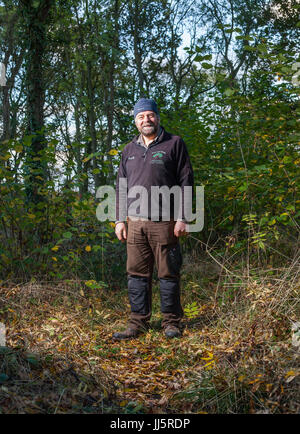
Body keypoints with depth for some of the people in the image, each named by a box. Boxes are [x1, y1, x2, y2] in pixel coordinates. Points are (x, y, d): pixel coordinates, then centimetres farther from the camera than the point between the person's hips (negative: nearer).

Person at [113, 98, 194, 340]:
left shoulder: (174, 144, 3)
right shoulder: (129, 150, 17)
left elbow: (186, 181, -2)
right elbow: (121, 186, 19)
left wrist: (182, 218, -9)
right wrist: (120, 220, 11)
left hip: (164, 223, -4)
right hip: (135, 223, 4)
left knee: (168, 274, 2)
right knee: (137, 275, 6)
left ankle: (172, 322, 15)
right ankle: (138, 323, 17)